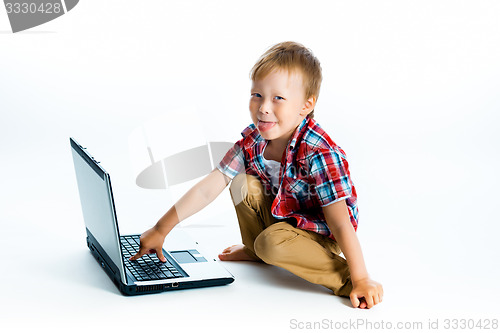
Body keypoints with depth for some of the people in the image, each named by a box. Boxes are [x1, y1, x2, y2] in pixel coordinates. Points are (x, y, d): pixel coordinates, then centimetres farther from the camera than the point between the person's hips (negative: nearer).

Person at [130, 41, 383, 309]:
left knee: (272, 242, -32)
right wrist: (160, 229, -13)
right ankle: (254, 250, 14)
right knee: (243, 185, -10)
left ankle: (345, 279, -18)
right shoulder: (251, 141, -14)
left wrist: (360, 280, -33)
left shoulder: (319, 155, -32)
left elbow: (341, 224, -31)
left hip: (320, 235, -7)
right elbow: (207, 189, -12)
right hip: (279, 215, 7)